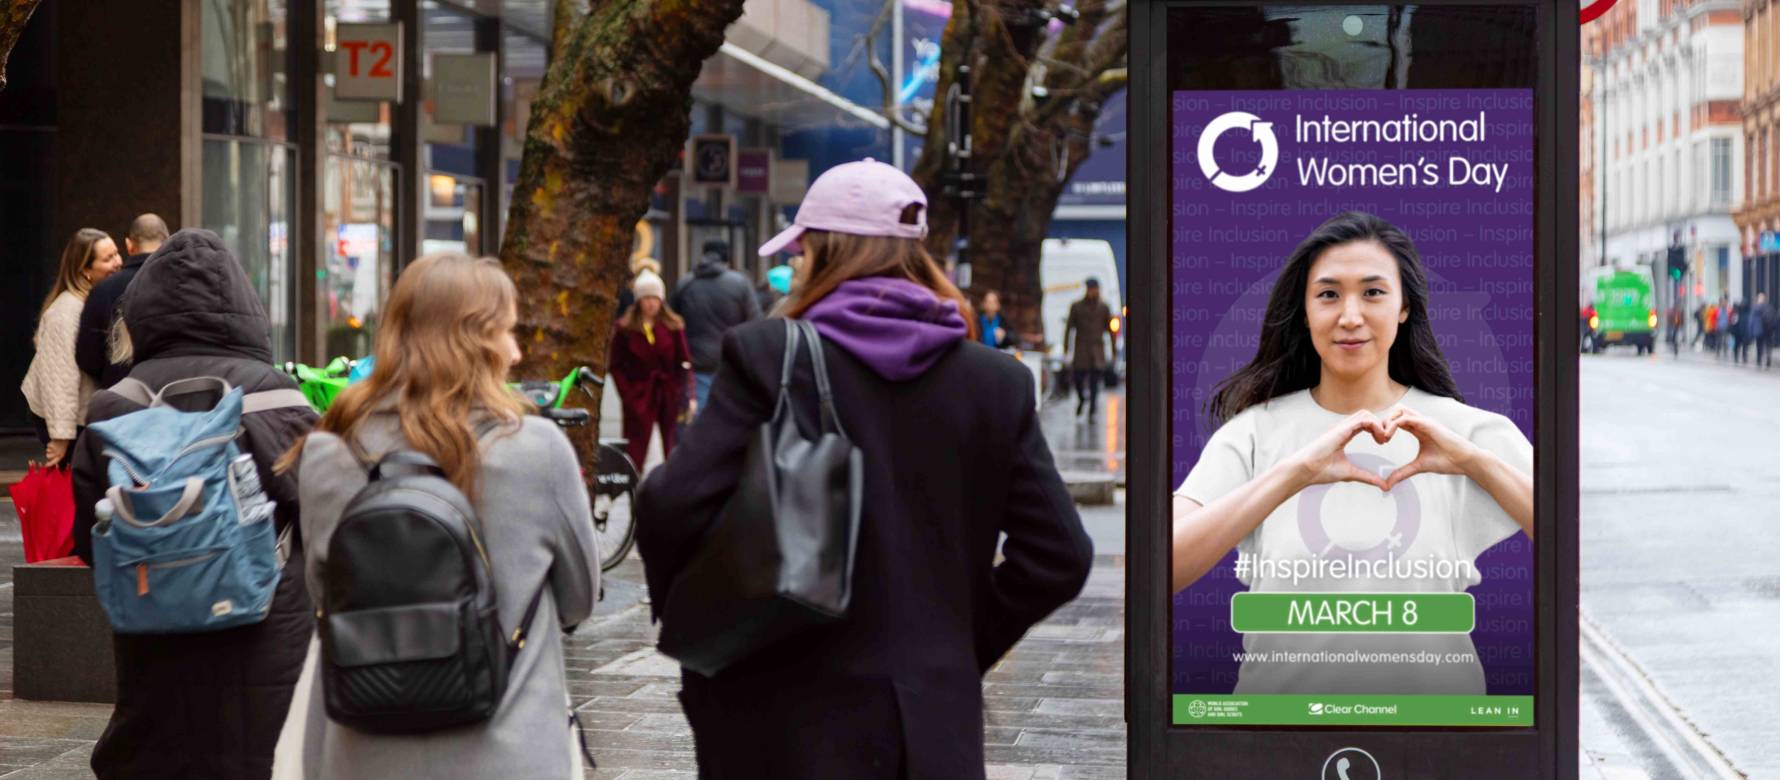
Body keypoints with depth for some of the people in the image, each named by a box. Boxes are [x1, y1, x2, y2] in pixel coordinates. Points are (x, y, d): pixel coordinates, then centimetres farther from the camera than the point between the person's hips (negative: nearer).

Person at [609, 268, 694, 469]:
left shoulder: (674, 326, 3)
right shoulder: (625, 329, 1)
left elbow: (685, 363, 2)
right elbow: (616, 366, 3)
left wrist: (686, 395, -8)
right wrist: (628, 396, -7)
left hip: (669, 395, 1)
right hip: (638, 398, -1)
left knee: (673, 452, 4)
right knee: (635, 453, -5)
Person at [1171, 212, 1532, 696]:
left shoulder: (1470, 429, 4)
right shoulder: (1253, 432, 3)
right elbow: (1159, 570, -13)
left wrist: (1472, 461, -15)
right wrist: (1295, 472, -20)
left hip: (1431, 689, 1)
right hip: (1281, 696, -1)